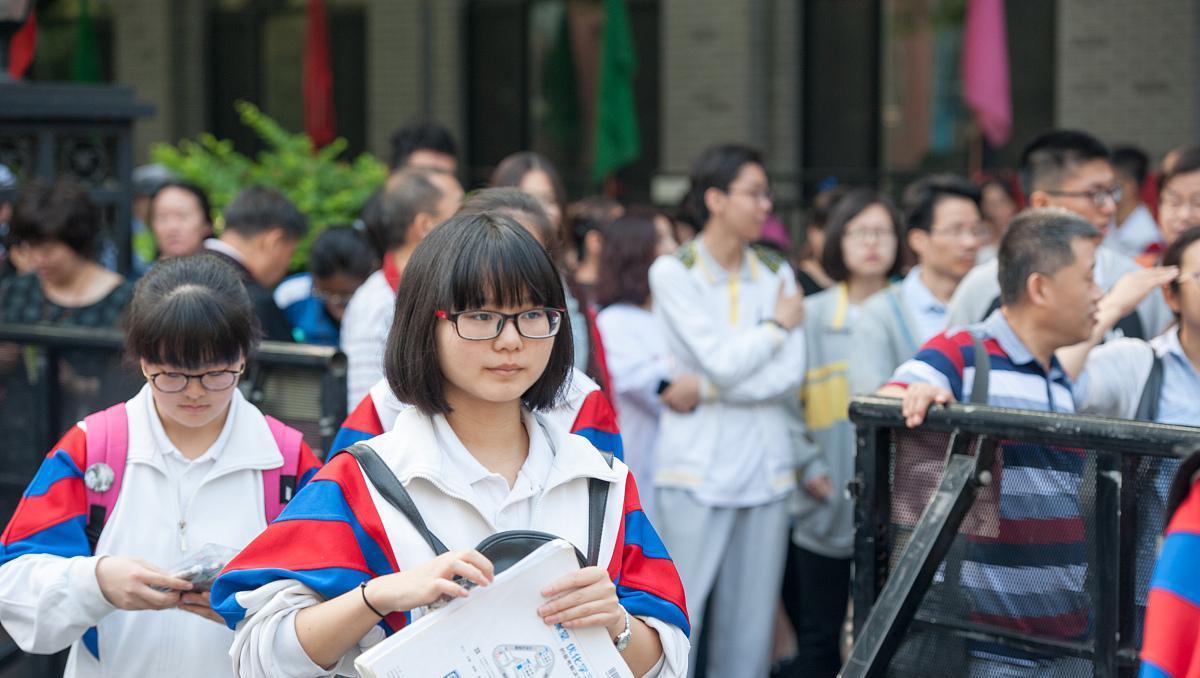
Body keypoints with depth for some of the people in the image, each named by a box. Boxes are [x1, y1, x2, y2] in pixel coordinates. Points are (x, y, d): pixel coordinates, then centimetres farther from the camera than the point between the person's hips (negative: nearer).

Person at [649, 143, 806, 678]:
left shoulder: (776, 272, 9)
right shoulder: (672, 272, -3)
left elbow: (790, 375, -1)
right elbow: (724, 362, -13)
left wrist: (704, 389, -9)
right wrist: (780, 324, 2)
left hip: (766, 467, 4)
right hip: (698, 468, -4)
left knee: (751, 622, 7)